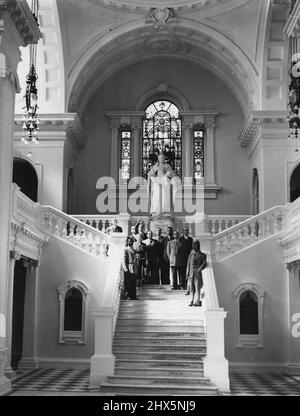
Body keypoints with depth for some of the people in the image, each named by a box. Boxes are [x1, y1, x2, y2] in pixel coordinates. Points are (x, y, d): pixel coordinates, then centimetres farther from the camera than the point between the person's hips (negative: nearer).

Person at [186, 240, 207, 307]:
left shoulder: (202, 255, 1)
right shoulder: (191, 254, 13)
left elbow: (204, 264, -6)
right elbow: (188, 264, 15)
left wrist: (199, 270, -17)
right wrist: (187, 273, 9)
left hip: (198, 273, -4)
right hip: (191, 273, 4)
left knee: (197, 287, -5)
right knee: (191, 288, 6)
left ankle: (197, 302, -1)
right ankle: (193, 300, 15)